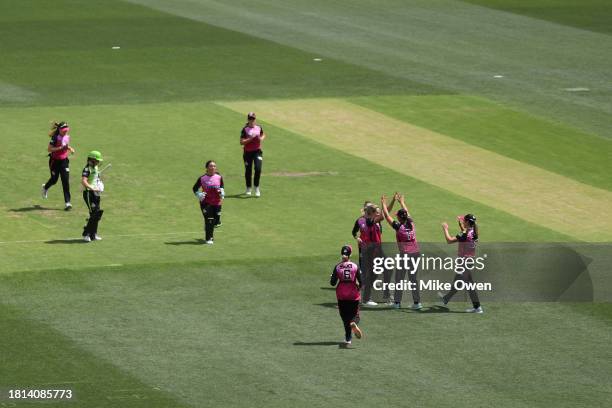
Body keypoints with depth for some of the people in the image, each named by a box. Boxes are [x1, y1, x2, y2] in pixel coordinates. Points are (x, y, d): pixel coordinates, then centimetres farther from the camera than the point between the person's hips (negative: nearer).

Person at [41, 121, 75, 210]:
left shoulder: (67, 137, 2)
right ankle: (45, 188, 48)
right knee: (54, 180, 11)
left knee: (66, 181, -4)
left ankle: (67, 202, -4)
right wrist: (61, 148, -28)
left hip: (64, 161, 4)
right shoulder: (55, 138, -17)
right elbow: (49, 149, -21)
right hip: (55, 161, -4)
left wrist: (70, 149, -1)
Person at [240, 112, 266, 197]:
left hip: (257, 151, 1)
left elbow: (263, 135, 22)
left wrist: (262, 138, 0)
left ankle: (257, 188, -3)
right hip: (248, 152, -1)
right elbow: (241, 142, -11)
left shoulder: (259, 128, 3)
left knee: (258, 168, -14)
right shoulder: (245, 129, -7)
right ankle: (248, 189, 25)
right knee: (248, 171, 7)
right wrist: (250, 139, -22)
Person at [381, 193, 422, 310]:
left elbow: (386, 215, 0)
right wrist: (401, 201, 38)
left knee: (399, 278, 8)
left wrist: (383, 204, 14)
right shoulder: (411, 224, 3)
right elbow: (407, 212, 23)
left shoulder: (398, 226, -10)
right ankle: (417, 302, 5)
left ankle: (397, 302, 12)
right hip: (416, 253, 5)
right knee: (413, 278, 10)